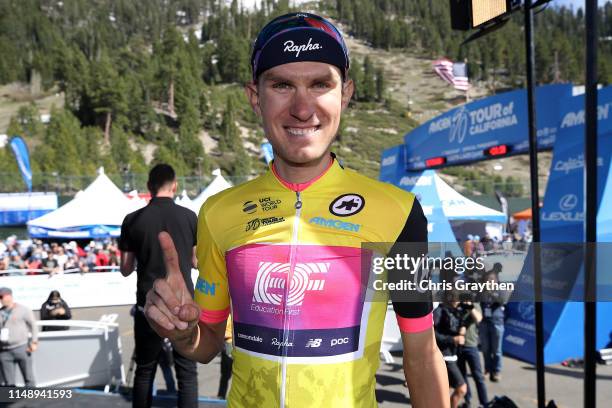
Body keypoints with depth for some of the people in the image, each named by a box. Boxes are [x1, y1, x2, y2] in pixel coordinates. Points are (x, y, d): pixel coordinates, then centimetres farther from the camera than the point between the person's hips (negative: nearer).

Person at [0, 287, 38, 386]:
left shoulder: (23, 309, 2)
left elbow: (33, 326, 2)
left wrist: (34, 342, -7)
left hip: (21, 348, -4)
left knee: (28, 378, 0)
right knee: (9, 383, 4)